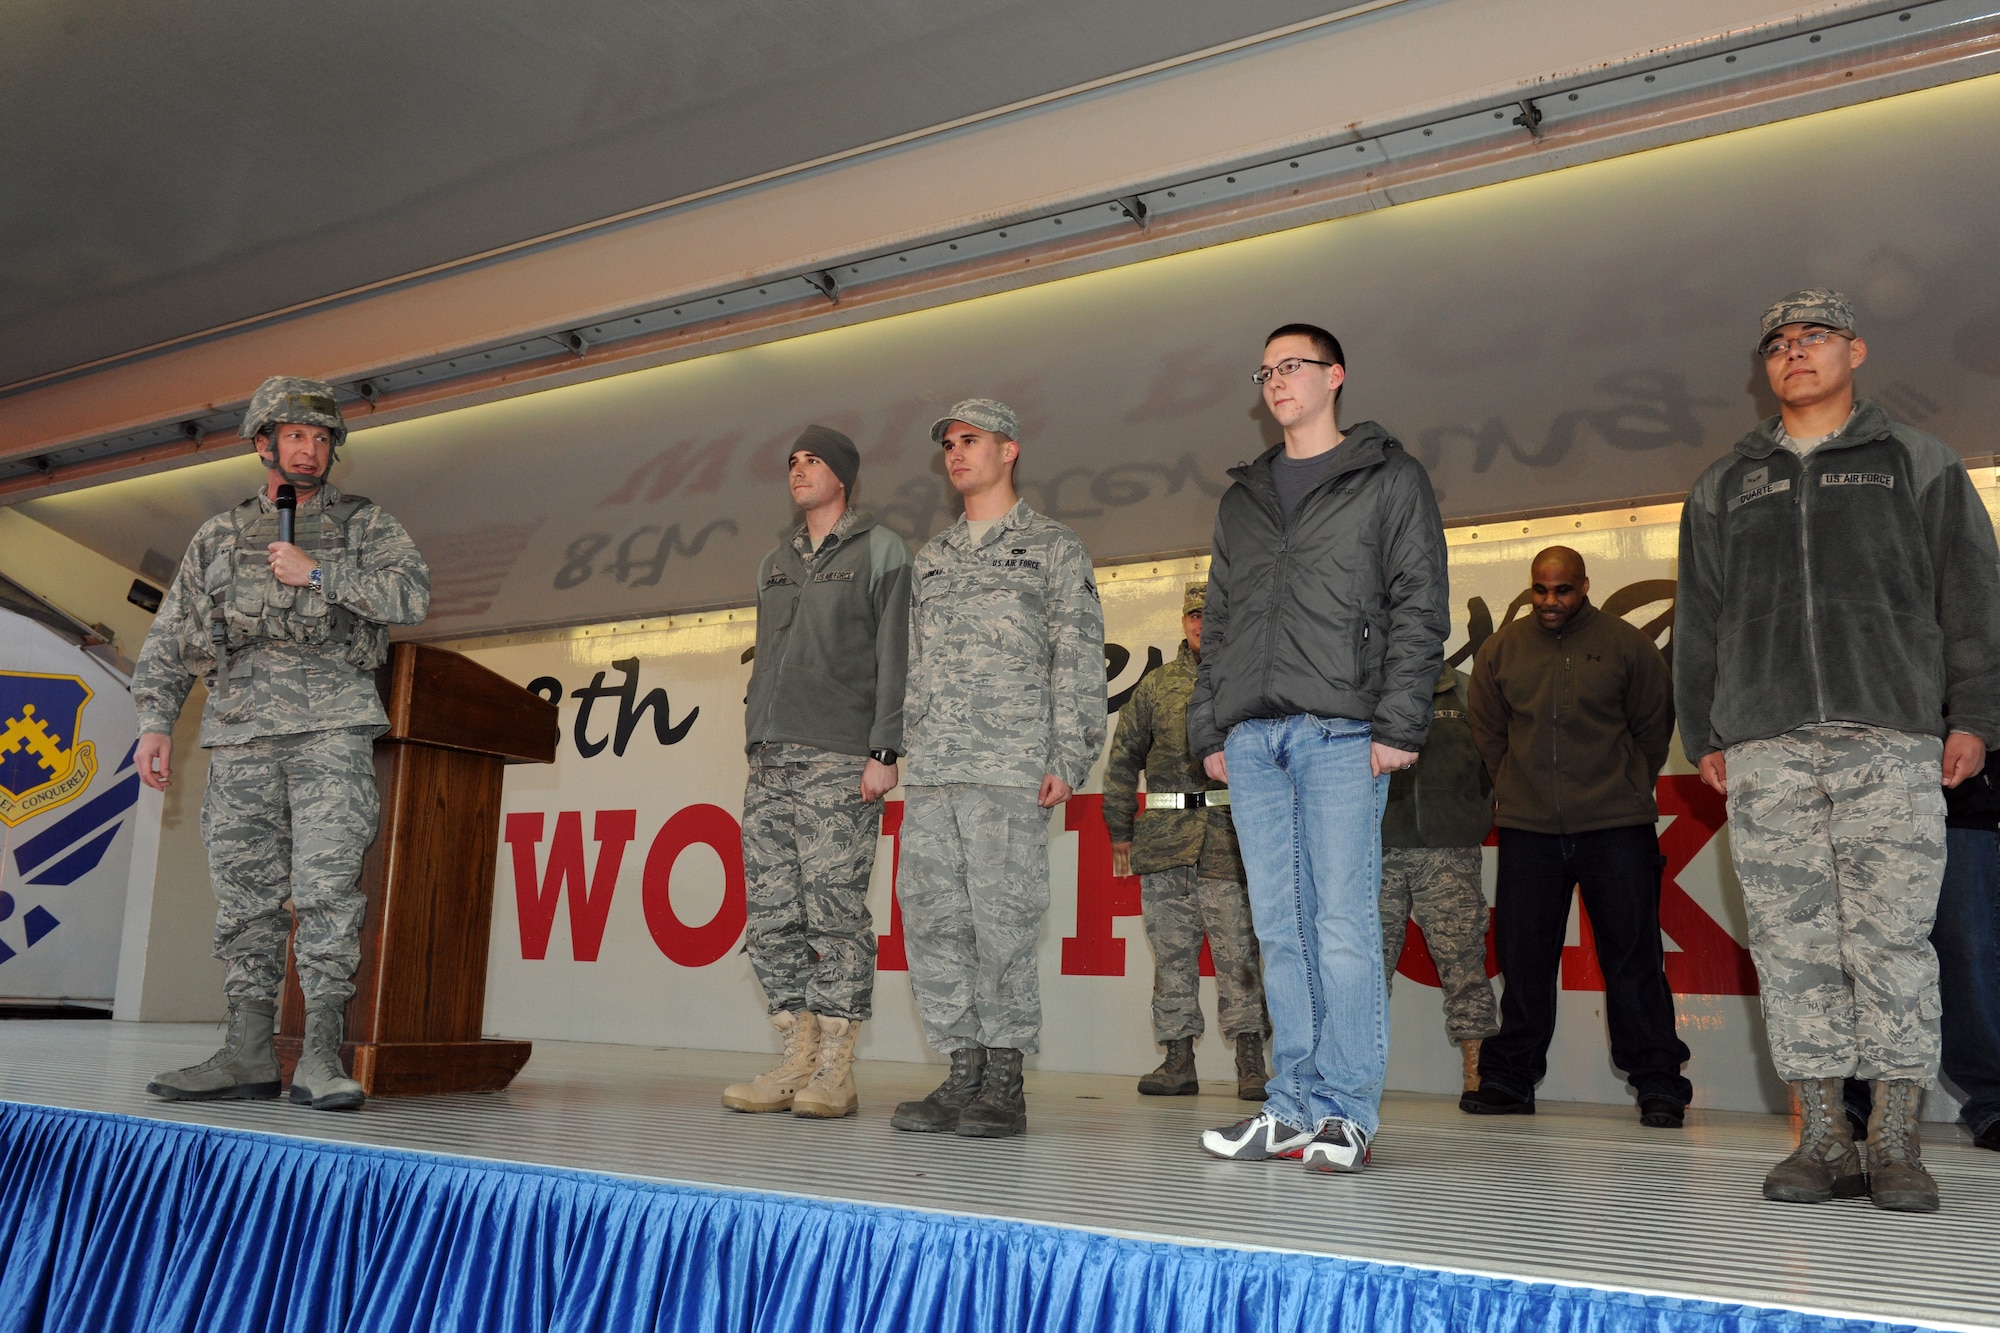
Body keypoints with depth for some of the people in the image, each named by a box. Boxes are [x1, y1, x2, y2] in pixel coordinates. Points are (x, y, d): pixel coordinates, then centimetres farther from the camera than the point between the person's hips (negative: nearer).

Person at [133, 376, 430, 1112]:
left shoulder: (365, 524, 11)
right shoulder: (218, 537, 18)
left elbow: (410, 595, -6)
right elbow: (170, 638, 16)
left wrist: (316, 574, -9)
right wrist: (155, 721, 5)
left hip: (332, 728, -3)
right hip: (242, 733, 4)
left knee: (326, 885, -13)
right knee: (244, 893, 3)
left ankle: (320, 1056, -13)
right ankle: (247, 1055, 7)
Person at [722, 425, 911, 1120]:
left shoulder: (880, 550, 5)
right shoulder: (774, 562, 24)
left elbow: (894, 658, -3)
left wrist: (884, 751, -13)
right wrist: (755, 753, 15)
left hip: (839, 761, -6)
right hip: (770, 762, 6)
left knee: (834, 912, -8)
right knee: (772, 917, 2)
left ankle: (834, 1073, -3)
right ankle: (799, 1060, 9)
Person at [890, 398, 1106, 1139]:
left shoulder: (1054, 549, 7)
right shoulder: (932, 559, 23)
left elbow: (1079, 662, 0)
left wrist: (1067, 760, -10)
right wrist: (908, 754, 14)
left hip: (1010, 772, -6)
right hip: (929, 777, 6)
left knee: (1003, 926, -7)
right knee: (932, 922, 3)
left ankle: (1005, 1085, 2)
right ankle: (963, 1075, 11)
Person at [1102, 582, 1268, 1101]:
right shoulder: (1157, 685, 14)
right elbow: (1123, 758, 17)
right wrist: (1119, 828, 13)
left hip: (1230, 836, -3)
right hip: (1164, 838, 3)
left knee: (1237, 949, -5)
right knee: (1172, 949, 6)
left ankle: (1251, 1064, 3)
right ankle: (1178, 1059, 13)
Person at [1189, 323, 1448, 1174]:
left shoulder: (1388, 479, 8)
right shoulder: (1243, 497, 23)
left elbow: (1419, 607, 0)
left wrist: (1399, 723, -10)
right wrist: (1209, 727, 11)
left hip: (1340, 730, -5)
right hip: (1252, 735, 5)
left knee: (1342, 922, -8)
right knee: (1280, 926, 5)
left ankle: (1347, 1113, 0)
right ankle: (1294, 1110, 11)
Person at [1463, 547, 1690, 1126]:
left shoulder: (1626, 644, 1)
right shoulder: (1499, 650, 7)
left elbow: (1654, 726, 8)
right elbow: (1487, 732, 16)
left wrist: (1628, 791, 10)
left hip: (1616, 828, -2)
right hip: (1527, 829, 2)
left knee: (1633, 957, -1)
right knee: (1523, 957, 6)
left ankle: (1659, 1086, 8)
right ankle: (1509, 1081, 16)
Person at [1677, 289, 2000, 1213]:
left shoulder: (1920, 465, 15)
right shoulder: (1723, 487, 21)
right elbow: (1699, 621, 18)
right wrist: (1704, 736, 9)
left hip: (1892, 739, -2)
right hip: (1765, 749, 2)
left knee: (1892, 937, -6)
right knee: (1792, 943, -1)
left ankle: (1896, 1144, 1)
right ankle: (1824, 1140, 5)